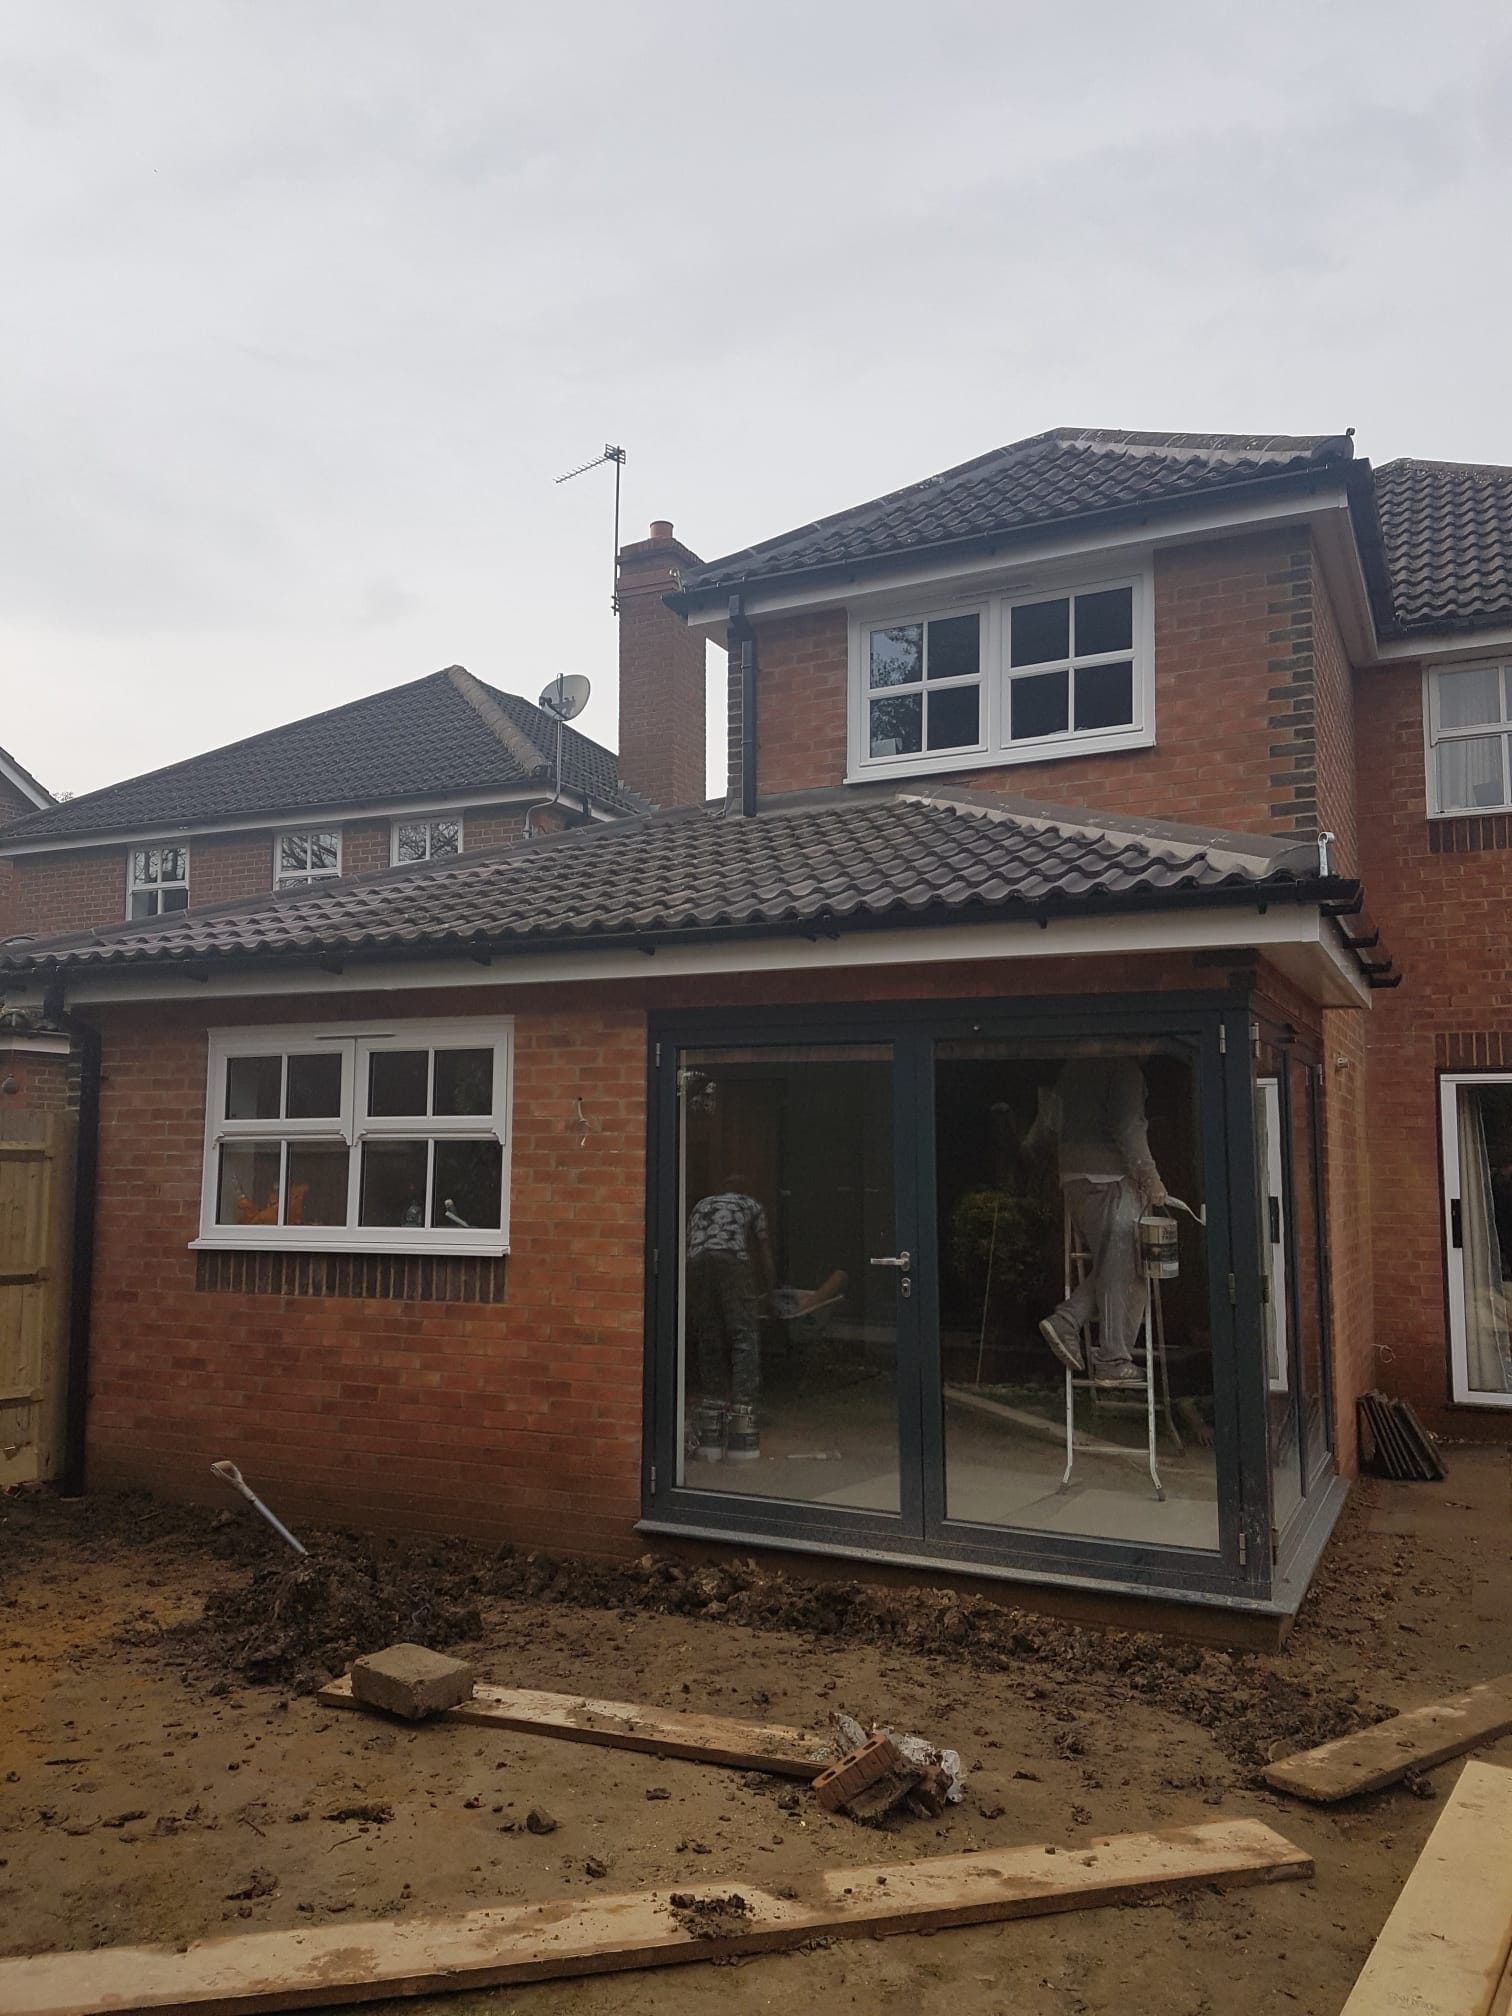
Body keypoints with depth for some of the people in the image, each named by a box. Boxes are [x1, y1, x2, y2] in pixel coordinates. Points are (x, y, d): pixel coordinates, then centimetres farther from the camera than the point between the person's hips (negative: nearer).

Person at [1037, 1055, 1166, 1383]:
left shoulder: (1070, 1069, 18)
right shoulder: (1124, 1066, -7)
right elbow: (1128, 1124, -17)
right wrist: (1149, 1173, -17)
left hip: (1073, 1177, 8)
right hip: (1111, 1176, -8)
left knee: (1108, 1266, 16)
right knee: (1123, 1270, -3)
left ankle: (1067, 1320, 1)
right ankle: (1113, 1362, -1)